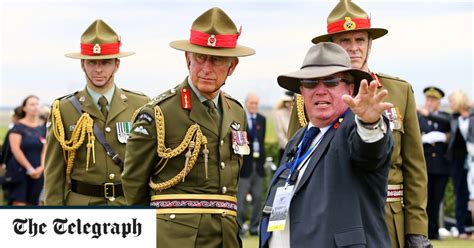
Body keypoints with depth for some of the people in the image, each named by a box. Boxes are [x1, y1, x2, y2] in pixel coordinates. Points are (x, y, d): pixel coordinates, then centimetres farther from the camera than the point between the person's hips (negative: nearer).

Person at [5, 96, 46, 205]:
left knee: (31, 203, 4)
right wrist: (29, 168, -13)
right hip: (20, 171, -4)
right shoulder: (18, 127, -3)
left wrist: (41, 167, -9)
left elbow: (45, 150, 7)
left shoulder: (42, 129, 11)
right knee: (19, 203, -13)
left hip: (37, 173, 4)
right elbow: (15, 149, -10)